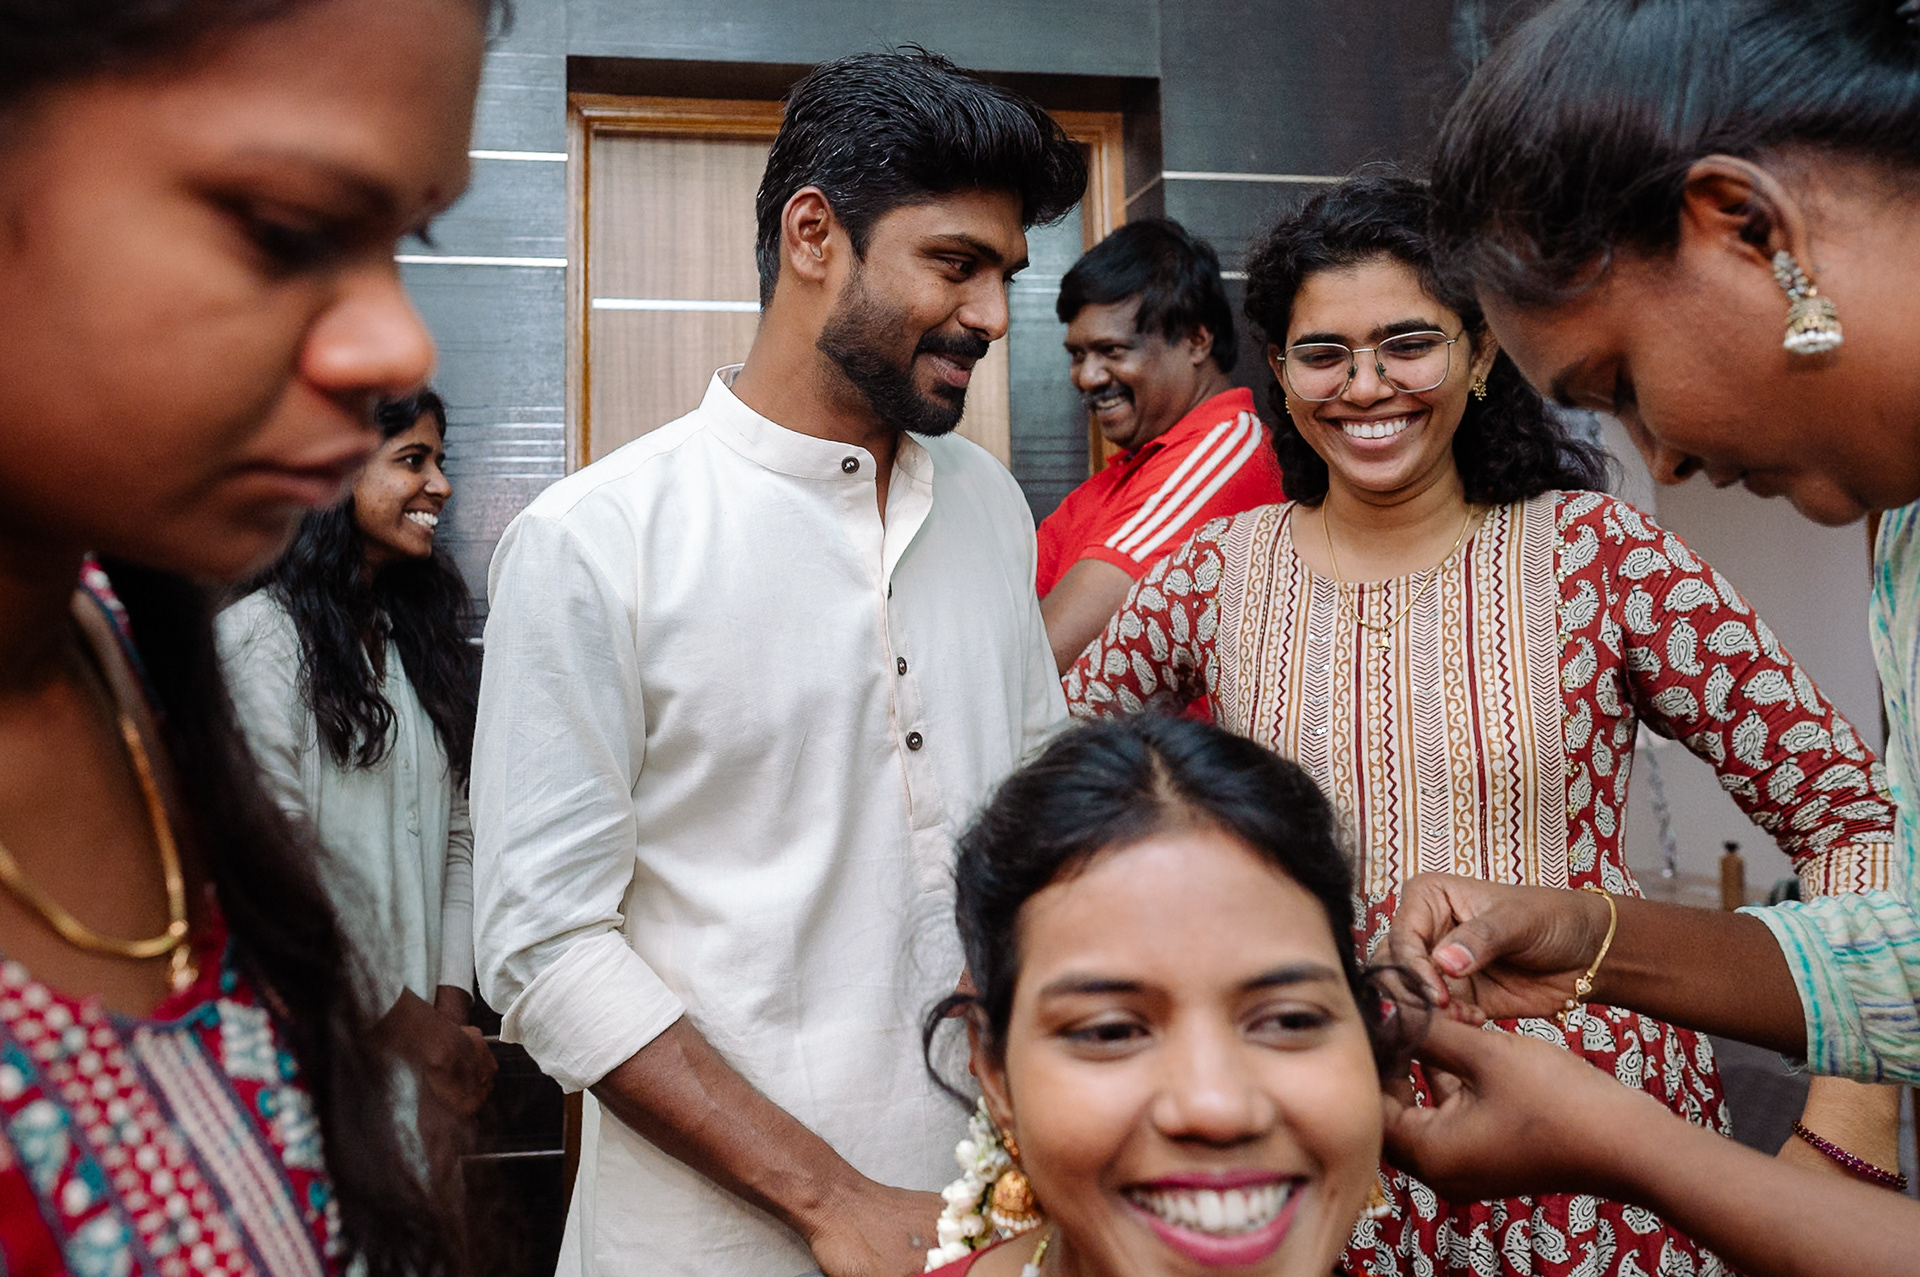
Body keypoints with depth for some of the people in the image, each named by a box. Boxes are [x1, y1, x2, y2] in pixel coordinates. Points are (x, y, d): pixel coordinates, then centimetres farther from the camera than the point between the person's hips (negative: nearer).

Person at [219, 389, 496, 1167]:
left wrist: (448, 1010, -3)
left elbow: (457, 836, 7)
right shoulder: (263, 630, -11)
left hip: (419, 1036, 6)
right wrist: (404, 1021, -11)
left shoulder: (421, 631, 12)